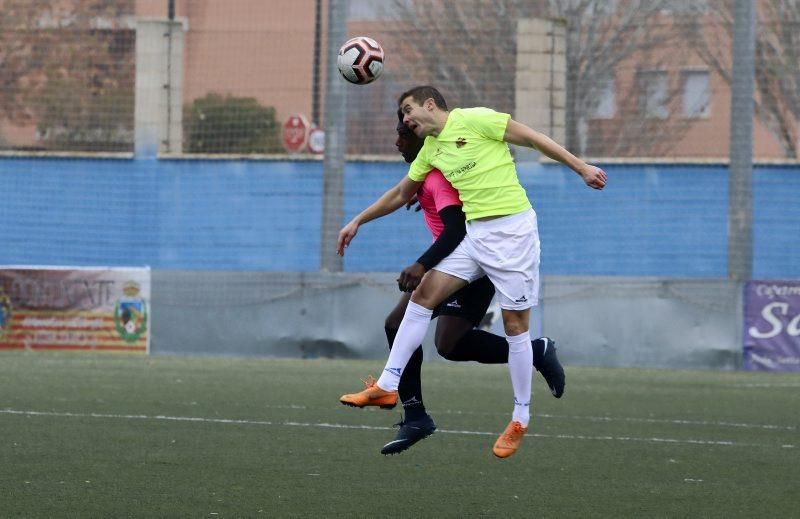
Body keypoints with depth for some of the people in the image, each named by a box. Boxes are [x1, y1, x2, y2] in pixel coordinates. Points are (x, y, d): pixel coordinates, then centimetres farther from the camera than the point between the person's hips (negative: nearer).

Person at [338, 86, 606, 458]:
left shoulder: (474, 120, -7)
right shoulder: (429, 150, 15)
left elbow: (534, 139, -5)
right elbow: (400, 194, 29)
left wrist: (581, 168, -8)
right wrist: (358, 222, 32)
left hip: (511, 229, -7)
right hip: (474, 233, 7)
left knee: (515, 324, -3)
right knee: (422, 295, -1)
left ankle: (521, 419, 7)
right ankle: (387, 385, 2)